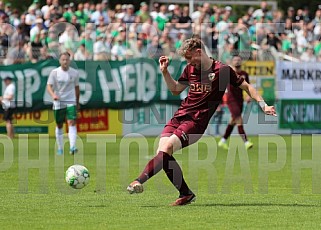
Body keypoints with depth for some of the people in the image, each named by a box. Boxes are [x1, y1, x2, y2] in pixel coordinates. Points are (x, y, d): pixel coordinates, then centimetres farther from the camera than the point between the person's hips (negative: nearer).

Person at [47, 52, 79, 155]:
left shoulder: (74, 73, 3)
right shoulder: (54, 72, -3)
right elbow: (49, 86, -9)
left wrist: (77, 102, 19)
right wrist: (53, 95, -29)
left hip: (71, 102, 0)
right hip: (58, 102, 0)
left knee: (72, 123, -16)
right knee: (59, 125, 8)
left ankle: (72, 147, -26)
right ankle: (60, 148, 20)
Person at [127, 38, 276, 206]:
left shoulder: (222, 70, -2)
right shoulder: (190, 69, 14)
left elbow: (246, 87, 6)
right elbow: (175, 90, 28)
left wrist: (263, 105, -1)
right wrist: (164, 72, 15)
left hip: (196, 122, -6)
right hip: (180, 116, 6)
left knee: (166, 148, -25)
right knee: (162, 152, -12)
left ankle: (139, 181, -28)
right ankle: (186, 194, 0)